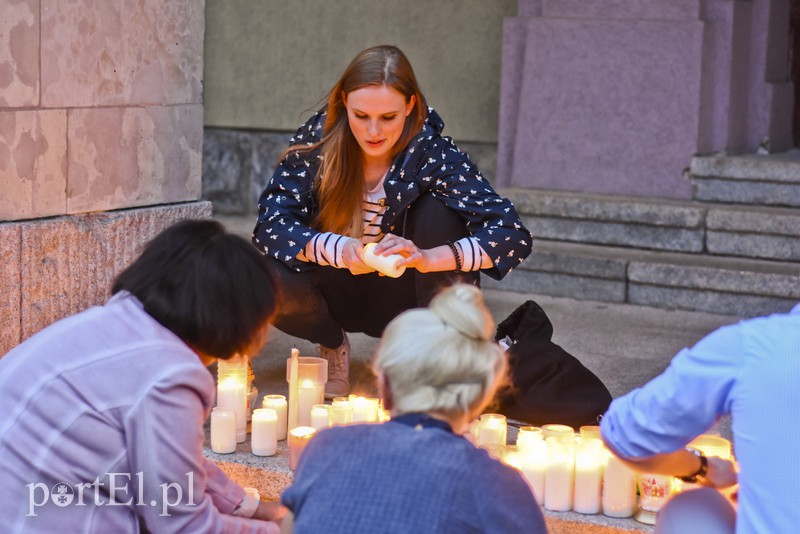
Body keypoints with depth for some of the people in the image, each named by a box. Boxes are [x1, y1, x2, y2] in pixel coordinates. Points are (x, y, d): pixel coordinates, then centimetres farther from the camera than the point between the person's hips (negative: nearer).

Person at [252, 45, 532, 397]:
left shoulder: (432, 153, -21)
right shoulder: (318, 140, -17)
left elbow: (512, 236, -28)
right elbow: (270, 224, -22)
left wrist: (427, 257, -44)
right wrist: (340, 250, -42)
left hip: (401, 294, -1)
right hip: (337, 286, 1)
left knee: (440, 210, -26)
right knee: (268, 280, -29)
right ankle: (334, 344, 5)